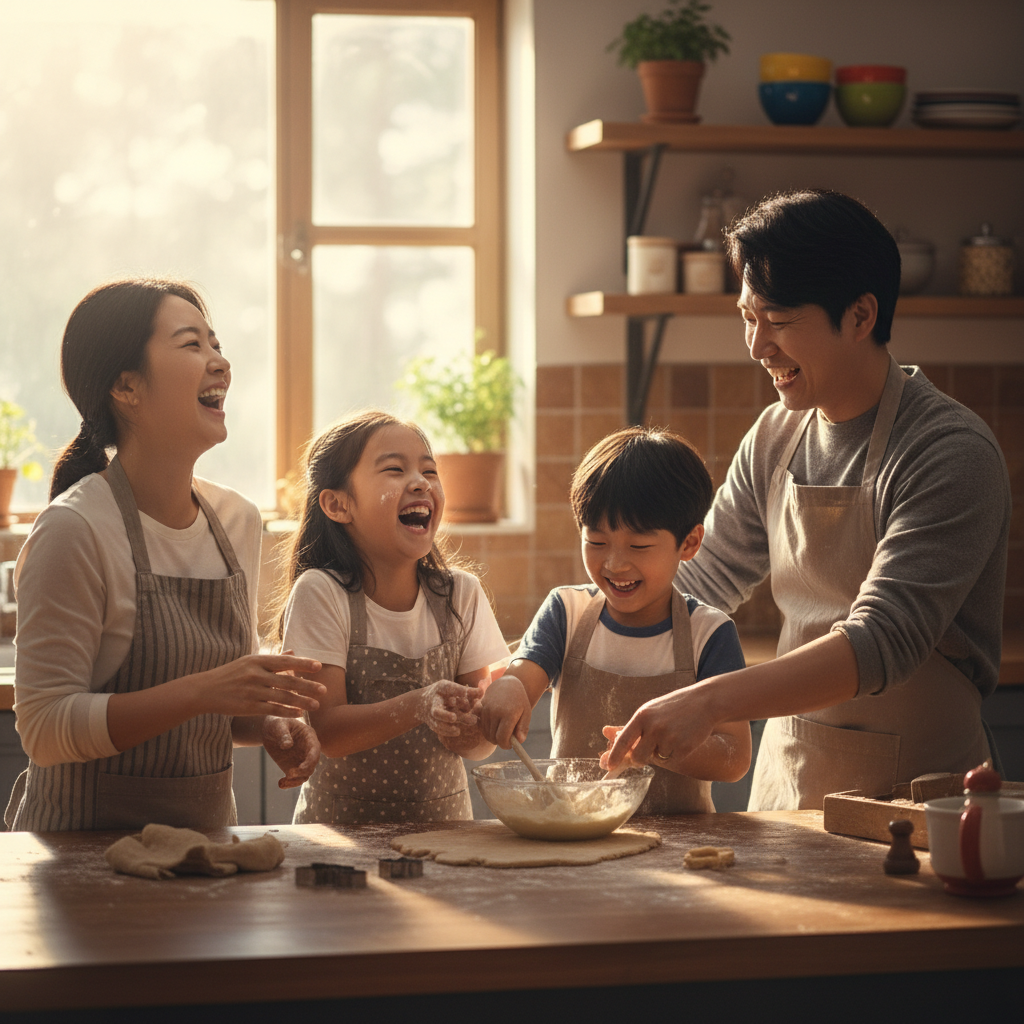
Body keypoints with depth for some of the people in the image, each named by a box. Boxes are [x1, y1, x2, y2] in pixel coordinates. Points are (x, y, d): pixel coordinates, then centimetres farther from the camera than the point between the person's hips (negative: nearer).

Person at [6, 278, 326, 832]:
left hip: (206, 827, 6)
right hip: (86, 842, -6)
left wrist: (268, 723, -2)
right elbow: (44, 729, -18)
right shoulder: (74, 530, -15)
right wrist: (202, 692, -24)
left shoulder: (239, 521, 6)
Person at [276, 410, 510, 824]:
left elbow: (481, 746, 3)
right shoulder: (321, 593, -6)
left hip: (442, 821, 6)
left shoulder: (461, 594, 4)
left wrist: (469, 732, -20)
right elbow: (324, 733, -12)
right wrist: (418, 706, -27)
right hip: (342, 822, -6)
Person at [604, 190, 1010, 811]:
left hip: (912, 791, -6)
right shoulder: (776, 439, 9)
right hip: (787, 778, 6)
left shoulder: (952, 454, -13)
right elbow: (701, 582, 16)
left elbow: (883, 643, -22)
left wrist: (709, 701, -32)